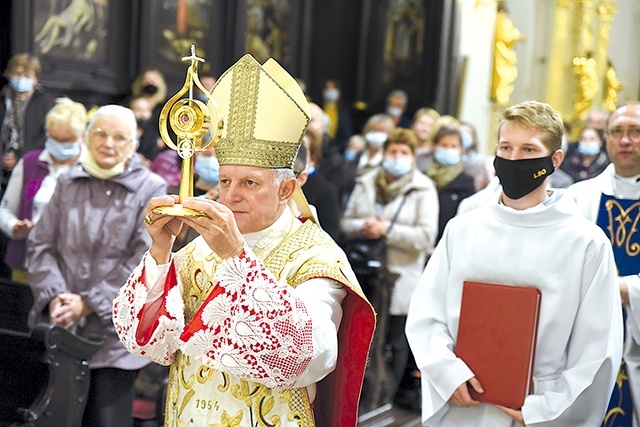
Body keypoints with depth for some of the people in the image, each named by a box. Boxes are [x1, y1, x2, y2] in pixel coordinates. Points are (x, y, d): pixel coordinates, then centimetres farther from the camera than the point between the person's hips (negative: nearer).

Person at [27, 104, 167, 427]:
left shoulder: (150, 190, -2)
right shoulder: (68, 184, 10)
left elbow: (146, 260, -10)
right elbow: (41, 245, 8)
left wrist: (89, 302, -13)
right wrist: (54, 297, -10)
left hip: (115, 335, -3)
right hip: (61, 329, 4)